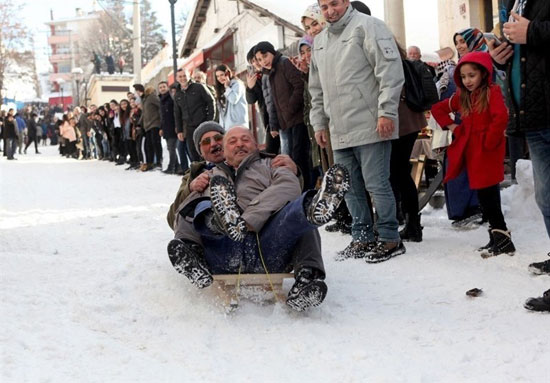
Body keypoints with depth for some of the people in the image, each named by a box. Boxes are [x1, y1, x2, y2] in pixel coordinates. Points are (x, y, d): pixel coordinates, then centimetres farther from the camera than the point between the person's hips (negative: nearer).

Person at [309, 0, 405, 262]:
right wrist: (319, 123, 19)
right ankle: (363, 237, 22)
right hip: (339, 132, 7)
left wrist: (386, 112, -18)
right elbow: (316, 89, 25)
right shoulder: (320, 41, 18)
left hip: (370, 127, -7)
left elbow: (390, 71, -13)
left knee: (377, 184, -4)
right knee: (351, 188, 12)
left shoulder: (367, 27, -5)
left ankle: (390, 239, 7)